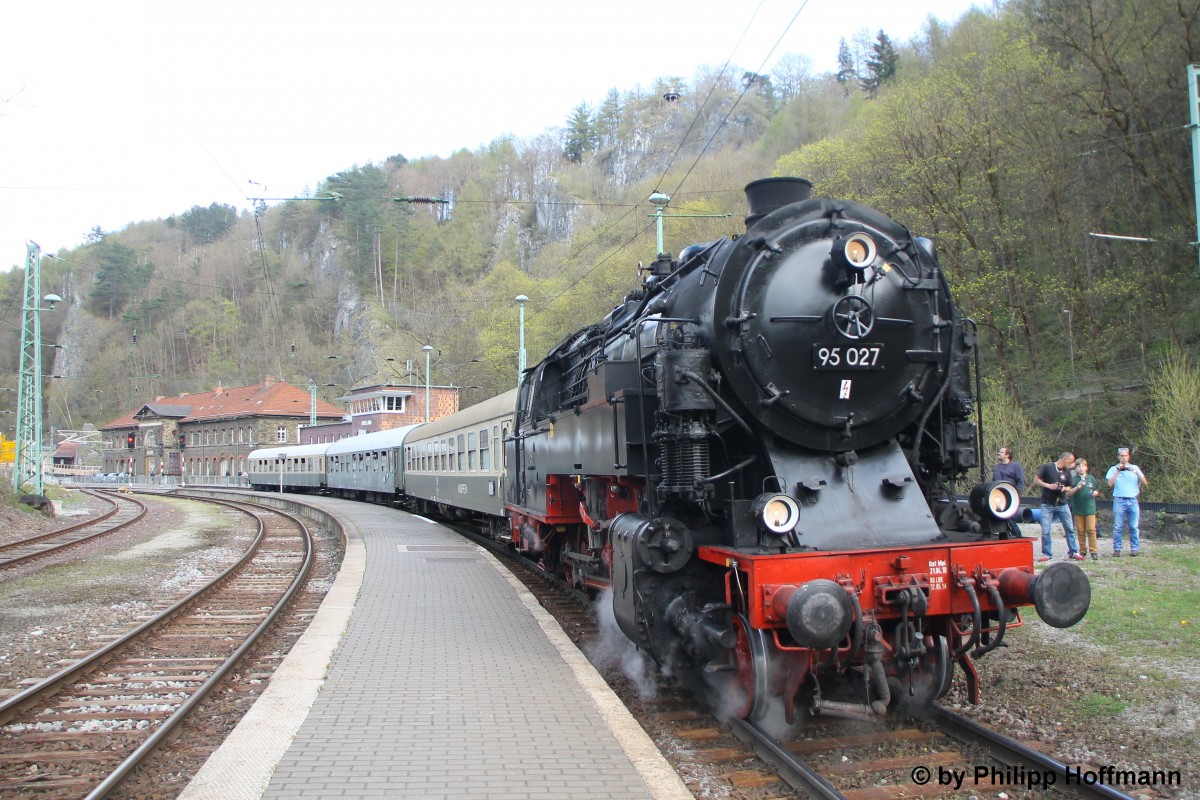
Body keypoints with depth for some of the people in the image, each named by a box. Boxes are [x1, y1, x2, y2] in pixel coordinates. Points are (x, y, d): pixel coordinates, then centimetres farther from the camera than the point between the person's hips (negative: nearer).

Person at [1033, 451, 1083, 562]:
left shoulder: (1066, 472, 11)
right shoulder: (1047, 467, -3)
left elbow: (1069, 490, 15)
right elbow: (1036, 480, -4)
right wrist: (1048, 485, -16)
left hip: (1062, 505, 4)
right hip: (1047, 505, -4)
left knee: (1070, 529, 4)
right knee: (1045, 531, -3)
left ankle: (1073, 552, 14)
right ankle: (1047, 554, 7)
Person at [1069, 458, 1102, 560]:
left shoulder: (1091, 478, 7)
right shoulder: (1074, 479, 1)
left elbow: (1097, 491, 16)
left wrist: (1095, 493, -6)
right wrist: (1077, 487, -21)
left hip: (1090, 508, 0)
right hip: (1078, 509, 0)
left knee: (1091, 530, -6)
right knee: (1080, 531, 5)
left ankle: (1094, 551, -3)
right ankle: (1082, 551, 13)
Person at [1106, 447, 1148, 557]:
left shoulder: (1134, 468, 14)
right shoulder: (1114, 469, 11)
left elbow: (1145, 483, 6)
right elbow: (1110, 483, -4)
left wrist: (1136, 472, -6)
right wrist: (1118, 471, -8)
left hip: (1133, 500, 1)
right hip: (1119, 501, -1)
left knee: (1134, 526, -1)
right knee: (1118, 527, -4)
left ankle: (1135, 548, 4)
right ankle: (1117, 549, -2)